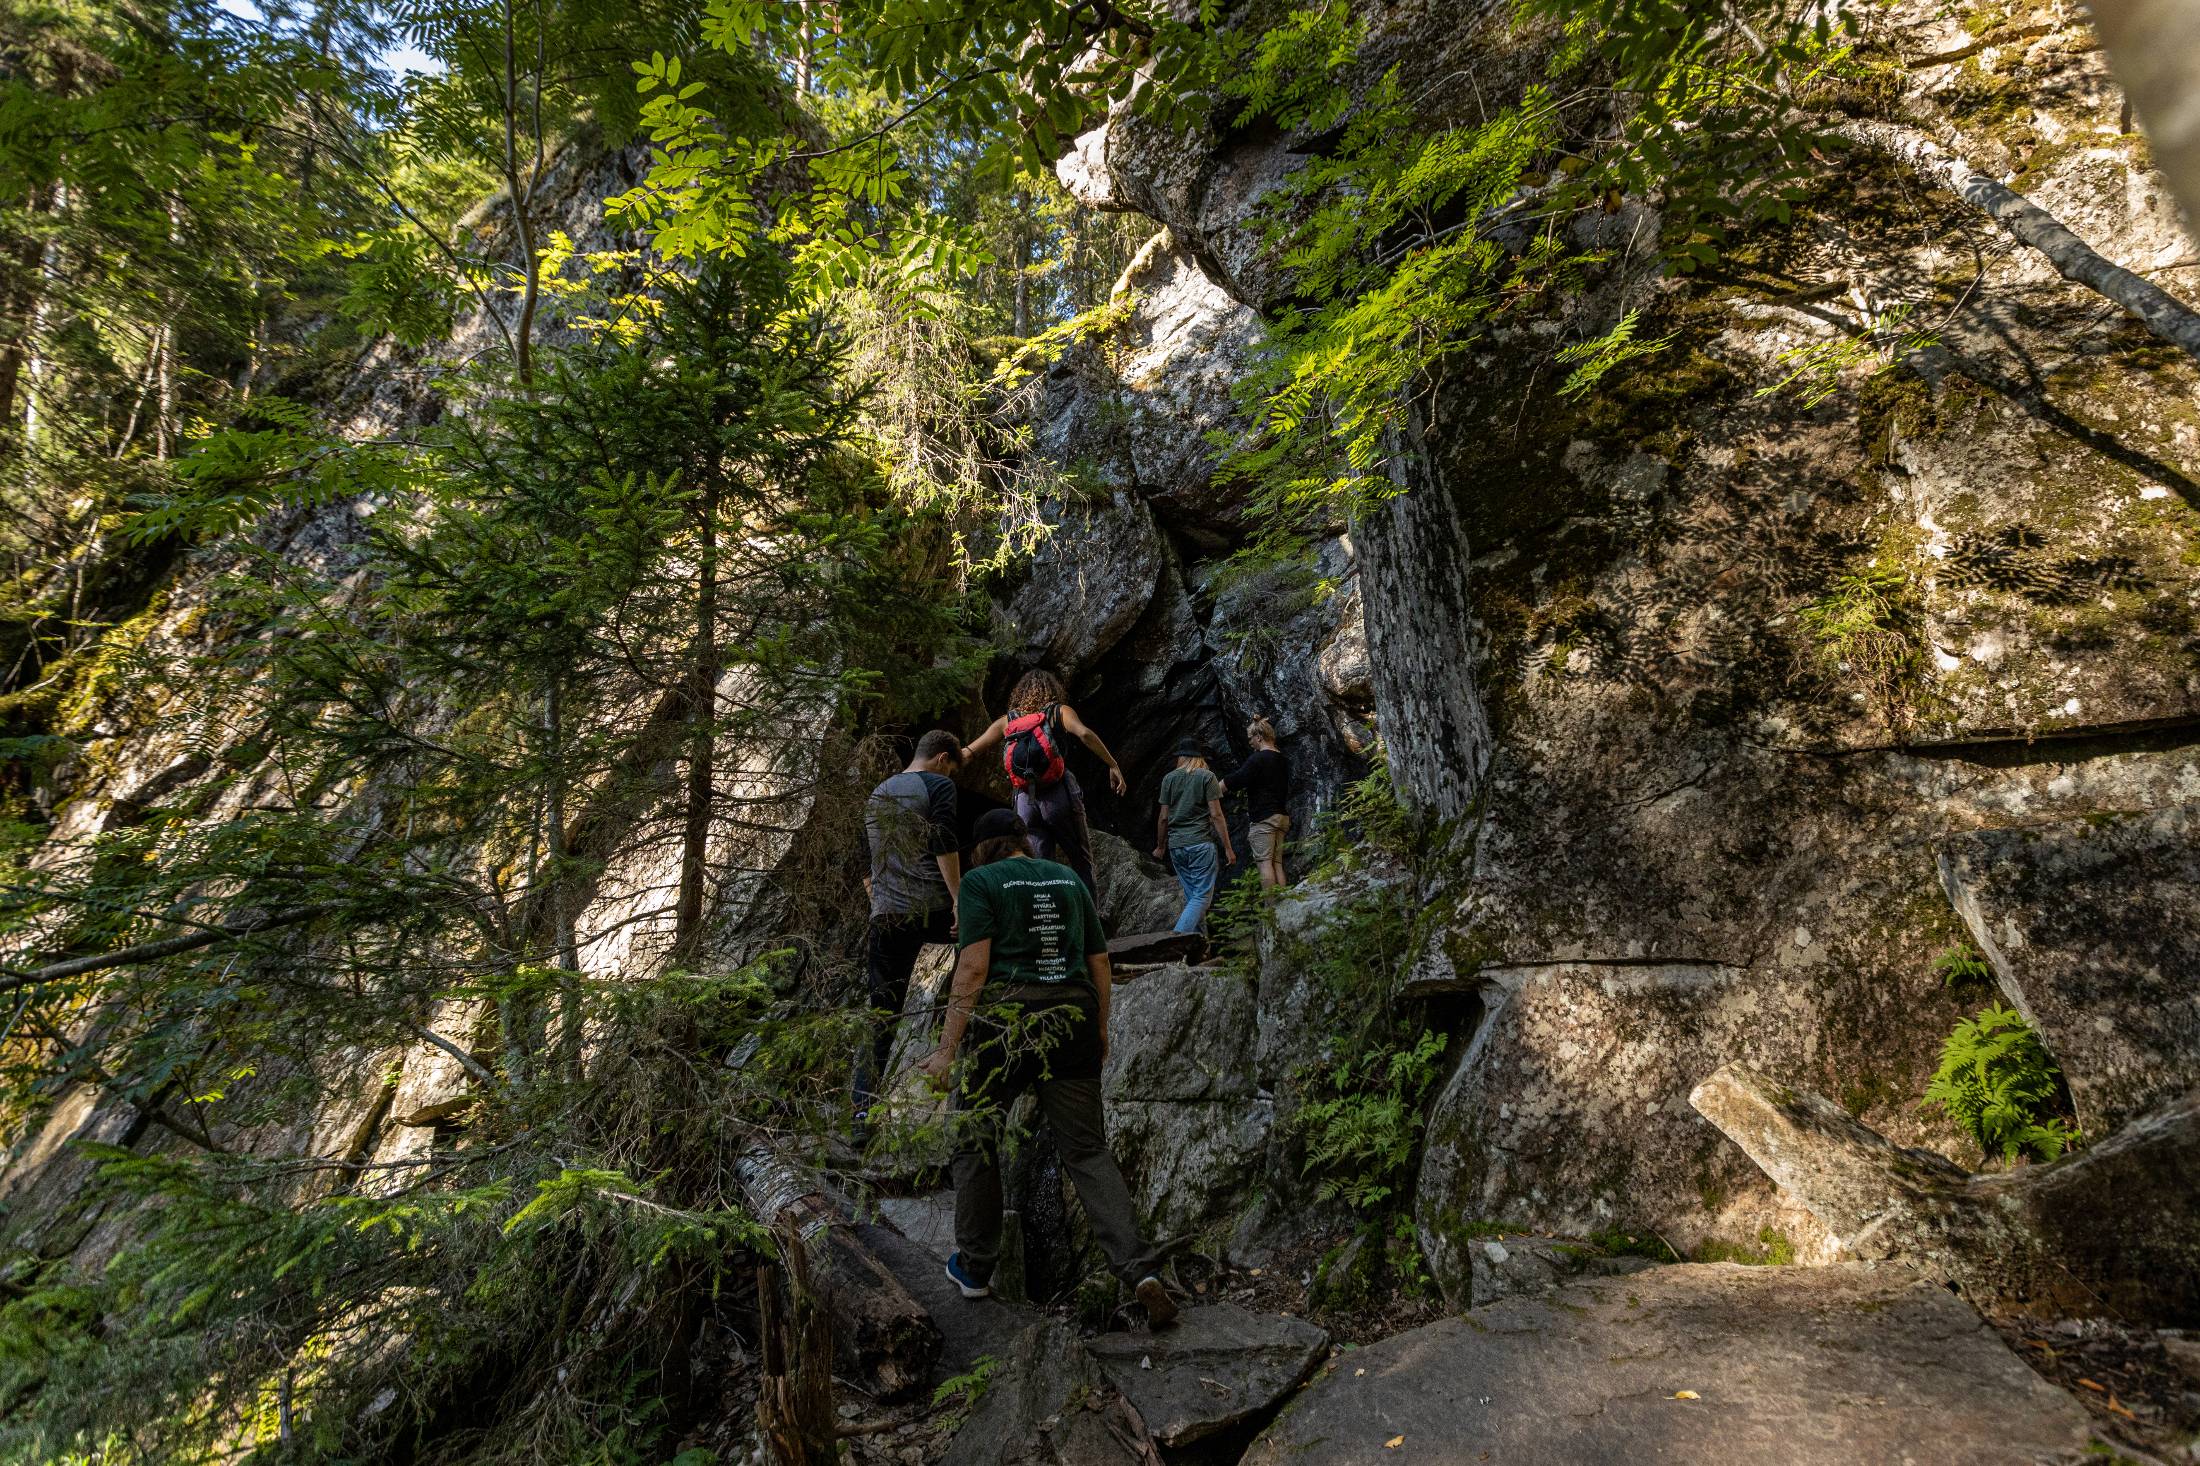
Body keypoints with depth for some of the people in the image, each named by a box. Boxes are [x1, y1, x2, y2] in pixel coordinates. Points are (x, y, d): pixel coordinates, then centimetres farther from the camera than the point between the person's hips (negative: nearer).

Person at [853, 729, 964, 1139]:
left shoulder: (877, 794, 22)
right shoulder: (938, 785, 0)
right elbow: (943, 842, -13)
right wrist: (958, 898, -15)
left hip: (886, 917, 5)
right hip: (932, 909, -5)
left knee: (879, 1014, 5)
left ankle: (861, 1113, -2)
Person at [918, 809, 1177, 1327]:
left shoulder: (981, 882, -2)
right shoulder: (1069, 879, 12)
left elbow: (973, 967, -12)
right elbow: (1100, 963, 13)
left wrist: (948, 1047, -9)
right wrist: (1100, 1028, 24)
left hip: (1003, 1024, -4)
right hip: (1073, 1023, 4)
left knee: (975, 1140, 17)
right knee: (1087, 1151, 11)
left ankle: (975, 1268, 29)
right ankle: (1142, 1269, -3)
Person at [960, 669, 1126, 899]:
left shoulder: (1007, 721, 15)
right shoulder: (1059, 711, 7)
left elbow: (967, 754, 14)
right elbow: (1085, 734, -13)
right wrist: (1113, 766, -12)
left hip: (1026, 801, 3)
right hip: (1059, 796, -3)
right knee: (1081, 862, 9)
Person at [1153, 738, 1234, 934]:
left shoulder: (1169, 778, 7)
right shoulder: (1207, 776, -2)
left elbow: (1163, 817, 7)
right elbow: (1216, 815, -7)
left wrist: (1160, 846, 19)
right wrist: (1228, 848, -3)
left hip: (1176, 846, 4)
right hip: (1200, 844, -4)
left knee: (1191, 896, 14)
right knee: (1202, 896, -3)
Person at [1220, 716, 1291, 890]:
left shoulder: (1258, 758, -10)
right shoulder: (1282, 759, 17)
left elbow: (1235, 780, -15)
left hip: (1263, 817, -8)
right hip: (1281, 816, 8)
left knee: (1264, 862, -10)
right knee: (1277, 863, 6)